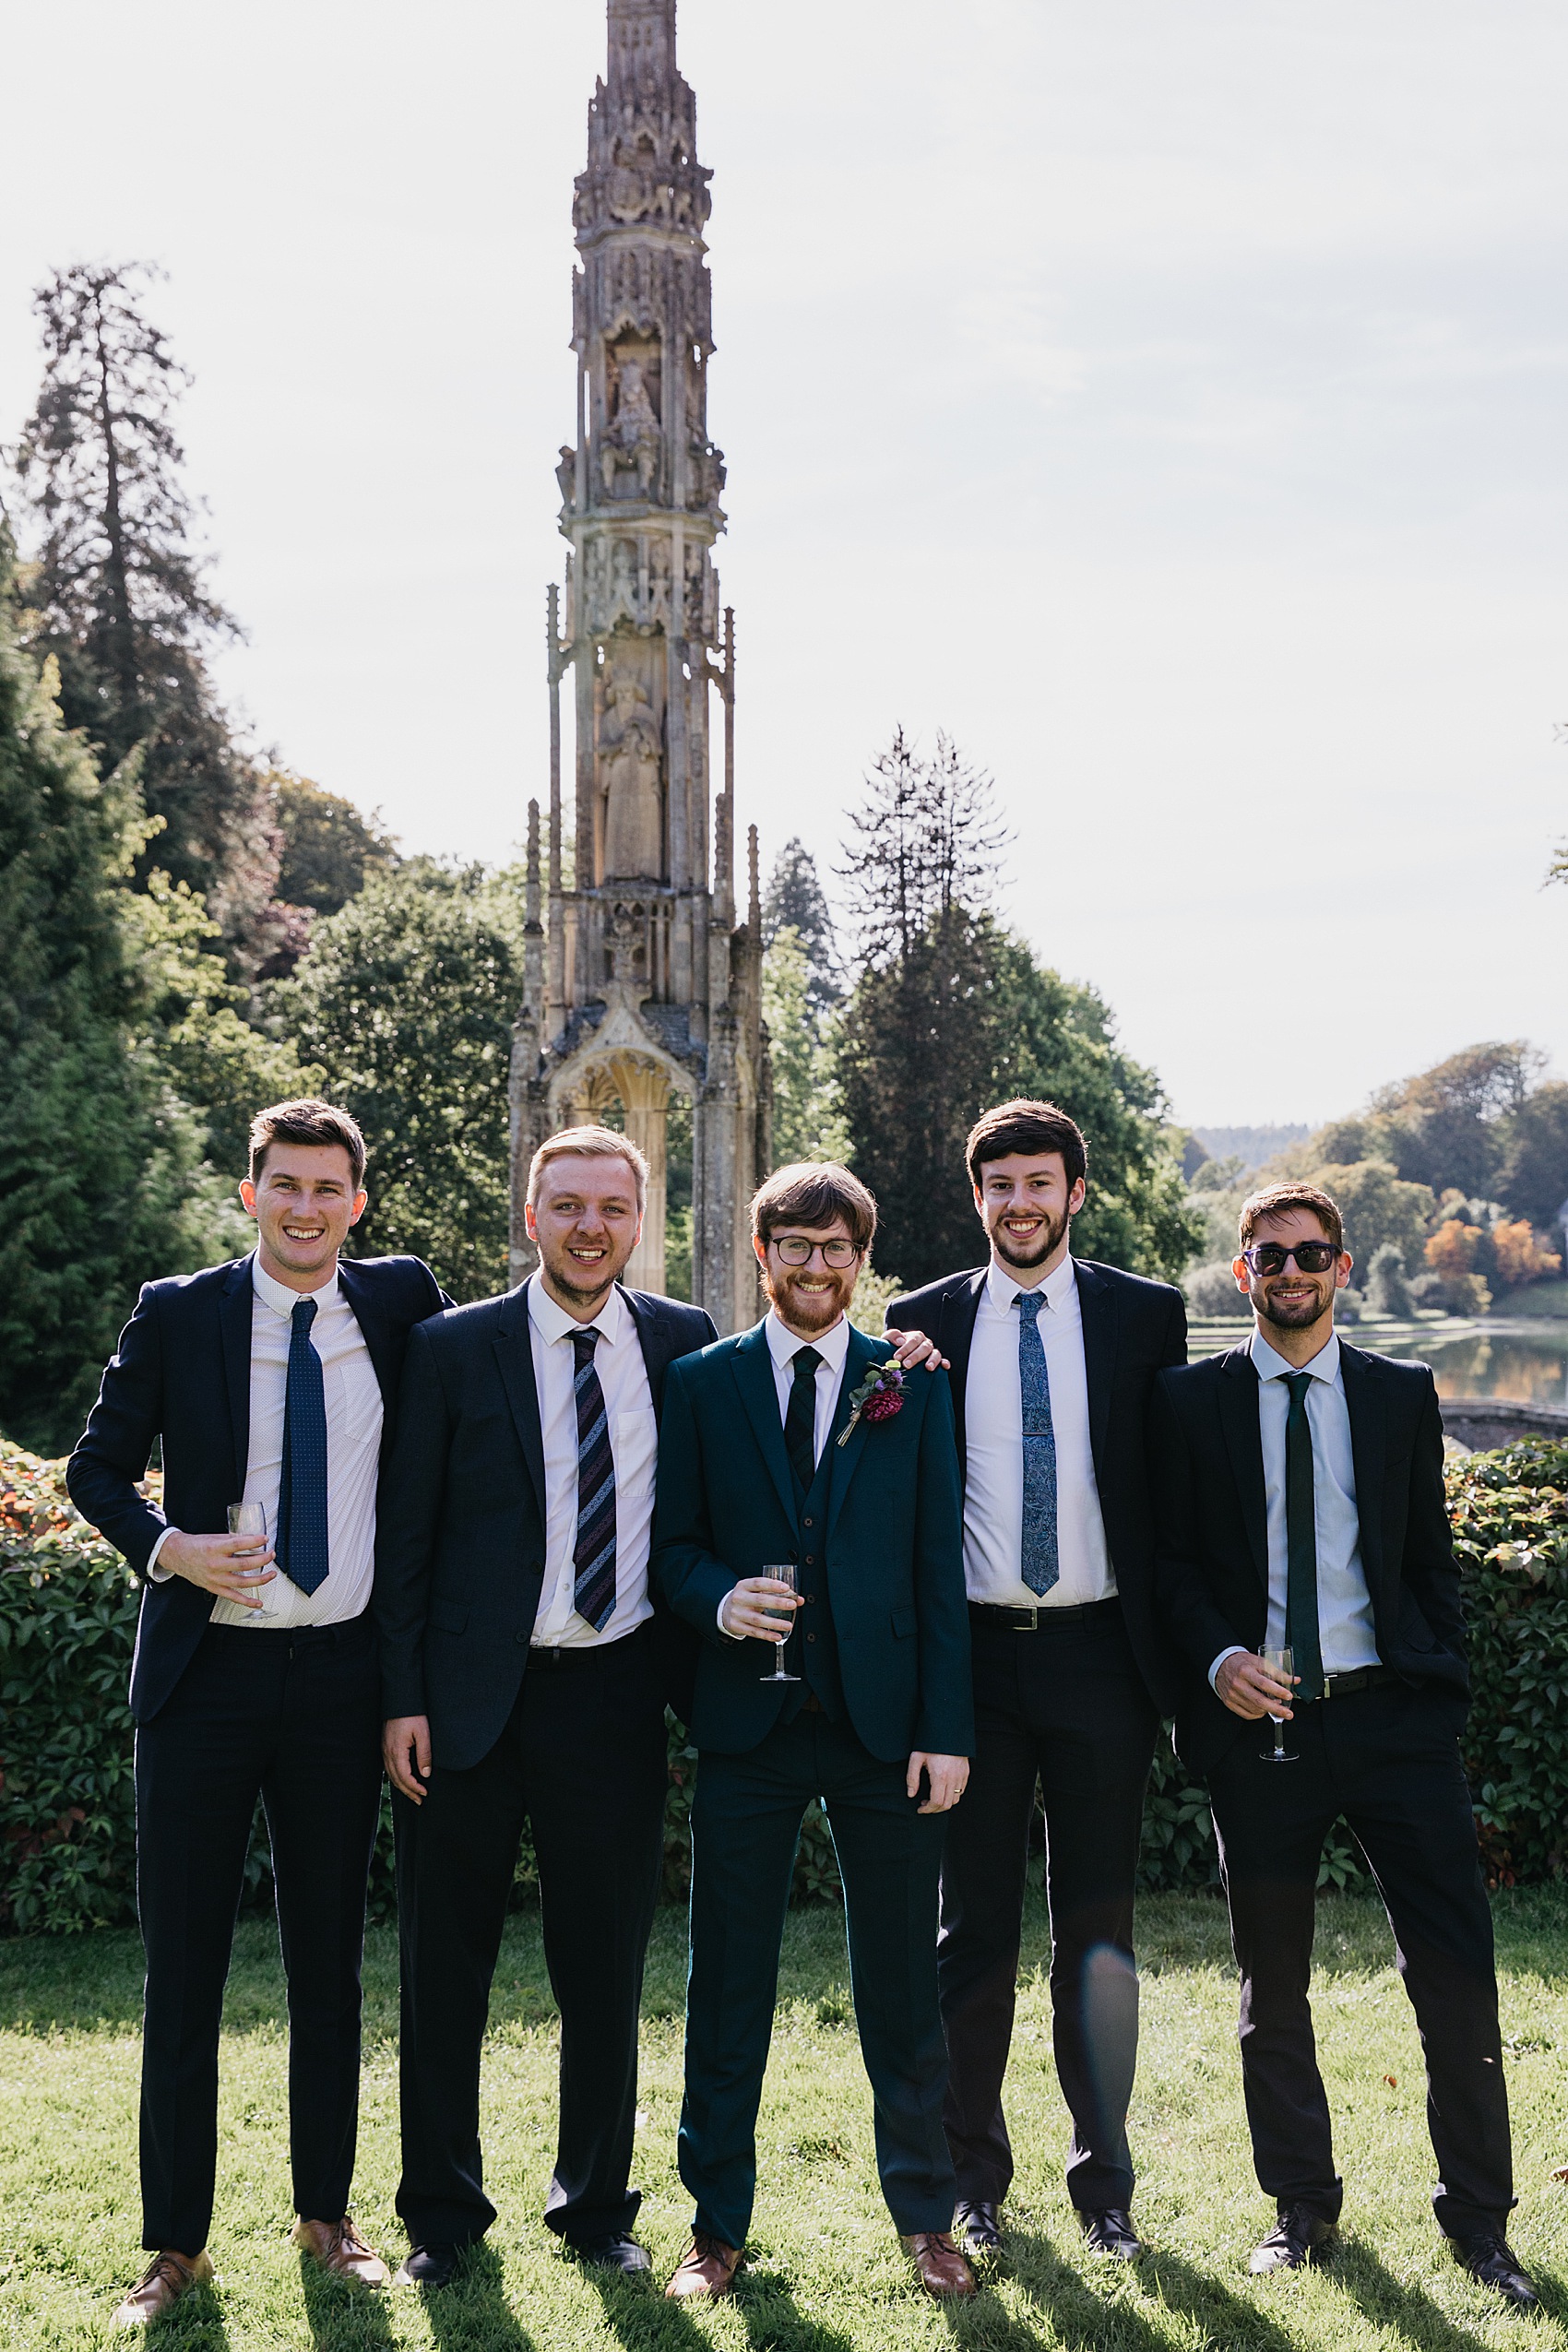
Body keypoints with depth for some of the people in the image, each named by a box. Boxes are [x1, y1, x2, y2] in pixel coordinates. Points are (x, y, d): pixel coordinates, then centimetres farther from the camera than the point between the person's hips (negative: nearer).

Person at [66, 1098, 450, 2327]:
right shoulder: (177, 1314, -2)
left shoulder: (399, 1297, 2)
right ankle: (177, 2242, 18)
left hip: (344, 1673, 2)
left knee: (331, 1960, 13)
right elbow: (97, 1466, 3)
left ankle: (327, 2214, 28)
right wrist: (169, 1547, -16)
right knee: (183, 1968, 4)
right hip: (208, 1672, -1)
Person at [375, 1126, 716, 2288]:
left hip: (615, 1692, 1)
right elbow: (408, 1536, -1)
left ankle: (597, 2205, 29)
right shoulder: (454, 1348, -1)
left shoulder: (685, 1342, 4)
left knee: (607, 1971, 11)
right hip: (474, 1698, -1)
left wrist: (694, 1678, 1)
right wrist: (404, 1699, -5)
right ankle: (443, 2214, 26)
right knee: (447, 1968, 9)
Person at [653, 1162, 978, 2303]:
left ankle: (927, 2218, 25)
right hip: (748, 1717, 0)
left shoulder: (912, 1384, 6)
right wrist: (719, 1599, -15)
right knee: (728, 1983, 6)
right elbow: (675, 1541, 7)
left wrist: (947, 1726, -3)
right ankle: (720, 2224, 21)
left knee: (904, 1984, 8)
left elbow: (939, 1564, 3)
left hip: (883, 1718, 0)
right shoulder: (703, 1381, 6)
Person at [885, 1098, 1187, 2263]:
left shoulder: (1147, 1315, 4)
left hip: (1097, 1650, 0)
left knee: (1099, 1927, 8)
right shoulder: (924, 1322, 5)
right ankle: (975, 2177, 22)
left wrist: (1175, 1646, 1)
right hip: (972, 1649, 0)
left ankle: (1104, 2180, 21)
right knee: (975, 1925, 8)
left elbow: (1173, 1484, 4)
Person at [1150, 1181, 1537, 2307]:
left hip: (1391, 1710, 1)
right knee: (1272, 1984, 9)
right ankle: (1303, 2205, 26)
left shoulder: (1403, 1396, 9)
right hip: (1256, 1716, 0)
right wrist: (1216, 1660, -12)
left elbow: (1433, 1559, 11)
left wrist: (1443, 1694, 4)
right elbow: (1171, 1558, 4)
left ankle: (1478, 2216, 15)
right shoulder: (1192, 1400, 5)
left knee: (1457, 1970, -1)